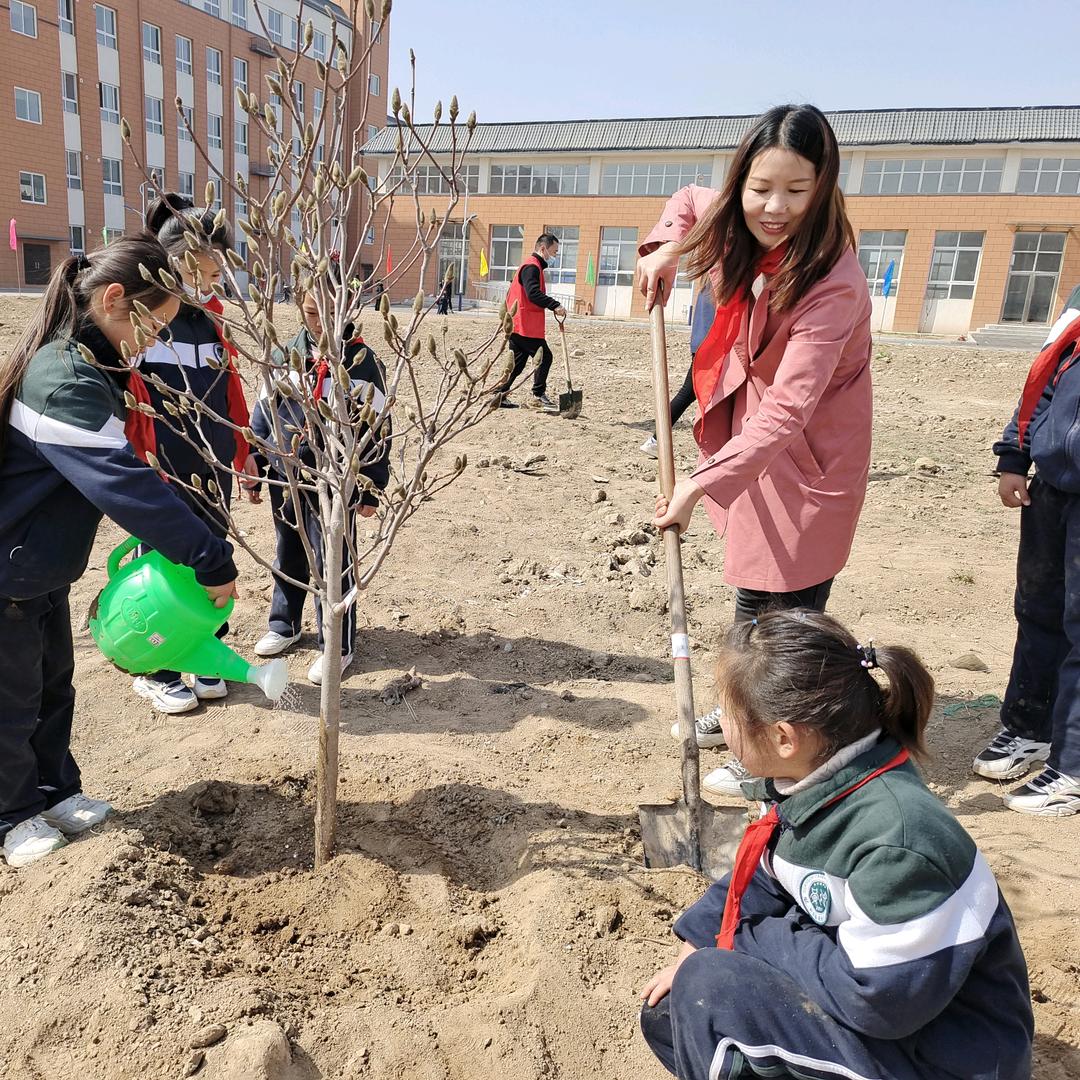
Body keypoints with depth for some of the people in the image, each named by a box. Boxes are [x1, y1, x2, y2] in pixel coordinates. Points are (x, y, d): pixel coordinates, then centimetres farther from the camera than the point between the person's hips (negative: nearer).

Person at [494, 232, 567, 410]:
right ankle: (538, 396, -3)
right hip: (526, 325, -11)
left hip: (517, 325, 11)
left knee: (517, 361, 13)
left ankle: (500, 395, 17)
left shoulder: (531, 266, 22)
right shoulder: (532, 267, -12)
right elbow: (533, 294, -26)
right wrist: (555, 305, -28)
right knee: (544, 356, -8)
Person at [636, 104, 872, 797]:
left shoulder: (833, 286, -29)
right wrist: (666, 248, 0)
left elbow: (786, 414, -35)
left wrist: (701, 484, -39)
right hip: (754, 439, 8)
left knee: (789, 611, 1)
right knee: (751, 595, 22)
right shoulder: (739, 232, -6)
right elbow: (691, 199, 19)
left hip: (808, 458, -8)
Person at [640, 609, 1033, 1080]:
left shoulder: (898, 845, -34)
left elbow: (876, 1000, -27)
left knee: (709, 990, -22)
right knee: (667, 1018, 5)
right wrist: (694, 948, -1)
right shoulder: (807, 781, -7)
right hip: (859, 989, 8)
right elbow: (763, 876, 10)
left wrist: (749, 939, -16)